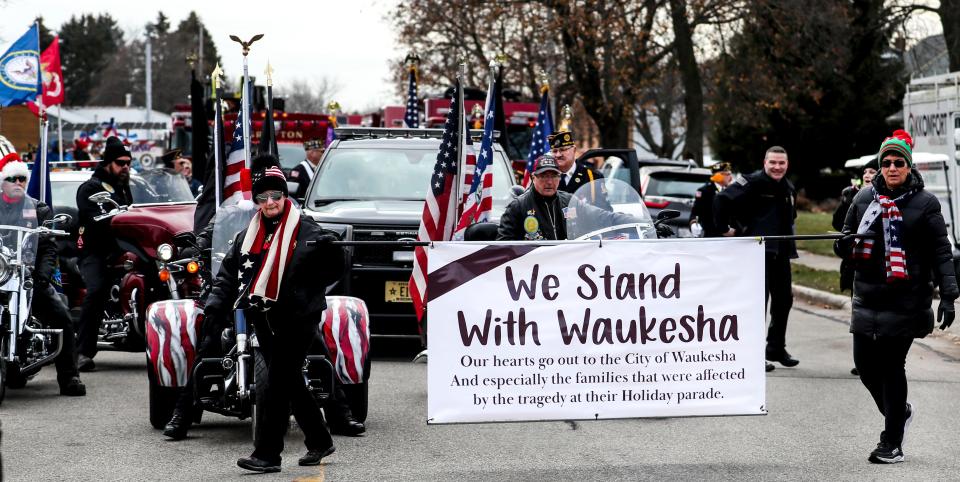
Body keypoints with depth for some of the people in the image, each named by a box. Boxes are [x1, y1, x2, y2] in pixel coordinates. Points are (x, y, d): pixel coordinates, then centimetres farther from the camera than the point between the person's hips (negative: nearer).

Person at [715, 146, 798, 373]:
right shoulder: (753, 182, -13)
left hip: (781, 251, 8)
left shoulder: (788, 188, 14)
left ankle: (776, 348, 26)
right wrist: (725, 228, -14)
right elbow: (723, 199, -20)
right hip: (757, 250, -8)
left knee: (784, 299, 12)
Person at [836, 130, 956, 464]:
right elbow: (847, 243, 18)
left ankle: (892, 443, 3)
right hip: (868, 297, 5)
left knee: (891, 366, -6)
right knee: (866, 364, 6)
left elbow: (941, 252, -3)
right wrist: (845, 246, -7)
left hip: (906, 300, -5)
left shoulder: (925, 203, -1)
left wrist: (948, 295, -11)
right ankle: (900, 412, 34)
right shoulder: (864, 198, 10)